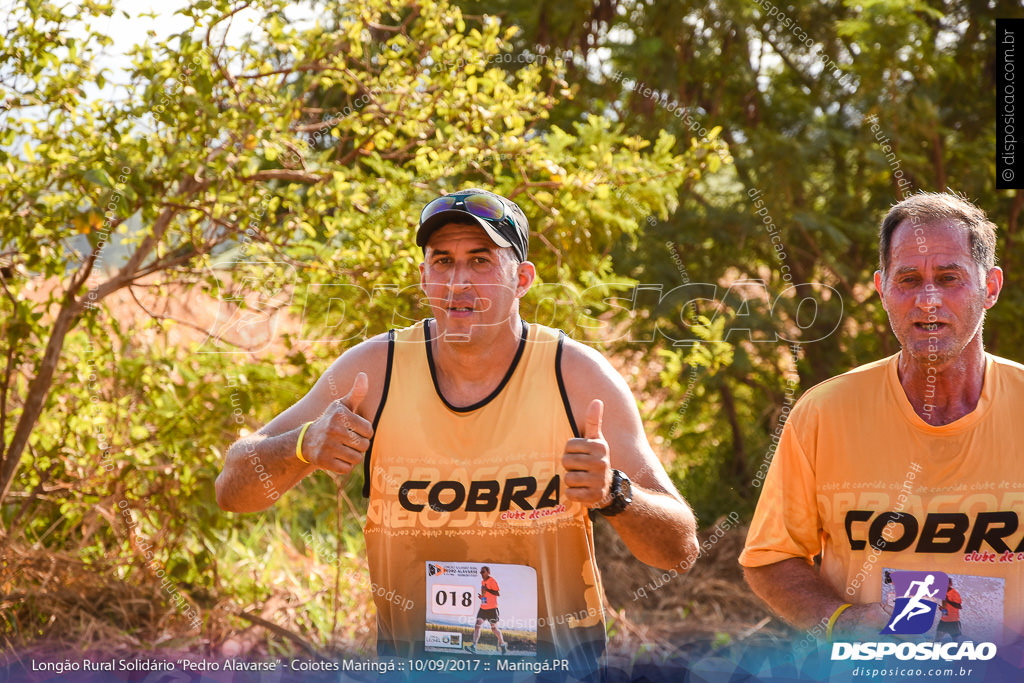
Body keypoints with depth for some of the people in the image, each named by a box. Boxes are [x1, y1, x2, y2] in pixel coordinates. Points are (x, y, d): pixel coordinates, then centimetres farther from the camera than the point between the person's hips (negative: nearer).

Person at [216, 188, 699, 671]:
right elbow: (233, 490, -4)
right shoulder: (375, 369, -6)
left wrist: (612, 493, -30)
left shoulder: (579, 376, -9)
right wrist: (306, 446, -25)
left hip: (557, 658, 1)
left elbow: (681, 550, -9)